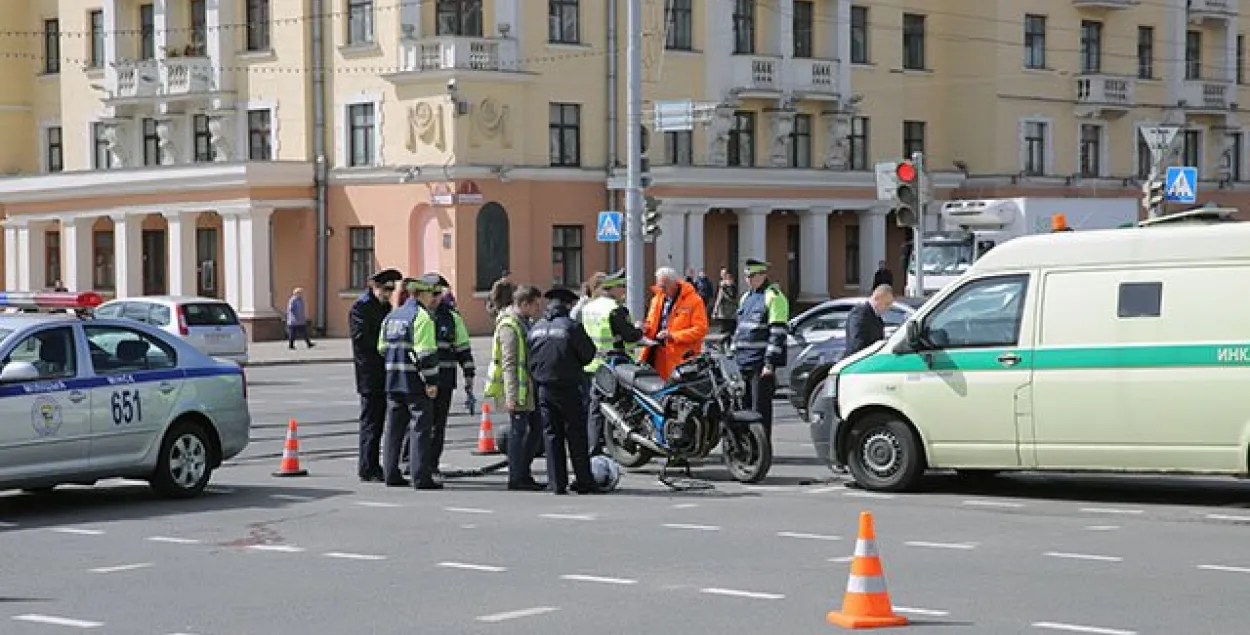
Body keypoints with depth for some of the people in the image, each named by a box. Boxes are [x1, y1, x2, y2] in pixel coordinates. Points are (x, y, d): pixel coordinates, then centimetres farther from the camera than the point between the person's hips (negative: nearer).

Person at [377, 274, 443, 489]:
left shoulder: (391, 316, 13)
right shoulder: (422, 317, -12)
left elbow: (382, 348, 15)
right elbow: (426, 353, -18)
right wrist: (431, 381, -15)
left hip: (394, 381, 8)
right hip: (415, 382, -8)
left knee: (395, 427, 13)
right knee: (422, 428, -3)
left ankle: (391, 474, 16)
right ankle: (422, 477, -5)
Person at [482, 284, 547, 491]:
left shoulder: (524, 323, 17)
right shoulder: (509, 325, -15)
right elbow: (509, 363, -21)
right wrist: (511, 395, -24)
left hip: (530, 387, 10)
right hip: (518, 389, -10)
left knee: (537, 428, 12)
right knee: (518, 431, -4)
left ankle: (523, 473, 20)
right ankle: (516, 478, 2)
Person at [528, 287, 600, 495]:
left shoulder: (536, 328, 6)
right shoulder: (571, 327, -10)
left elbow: (528, 358, 9)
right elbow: (589, 353, -5)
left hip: (544, 389, 4)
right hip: (568, 388, -4)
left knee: (552, 435, 8)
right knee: (576, 435, 2)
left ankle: (557, 483, 5)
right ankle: (584, 481, 4)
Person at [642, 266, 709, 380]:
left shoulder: (694, 301, -4)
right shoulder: (658, 299, 16)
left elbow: (700, 329, -10)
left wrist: (673, 336, -17)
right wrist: (645, 329, 0)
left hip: (681, 358, -5)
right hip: (658, 356, 5)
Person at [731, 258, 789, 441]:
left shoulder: (773, 296, -7)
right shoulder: (745, 298, 21)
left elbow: (778, 333, -14)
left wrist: (770, 362, -19)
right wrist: (734, 355, 21)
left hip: (761, 365, -8)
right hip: (743, 364, 9)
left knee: (761, 410, -7)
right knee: (745, 408, 11)